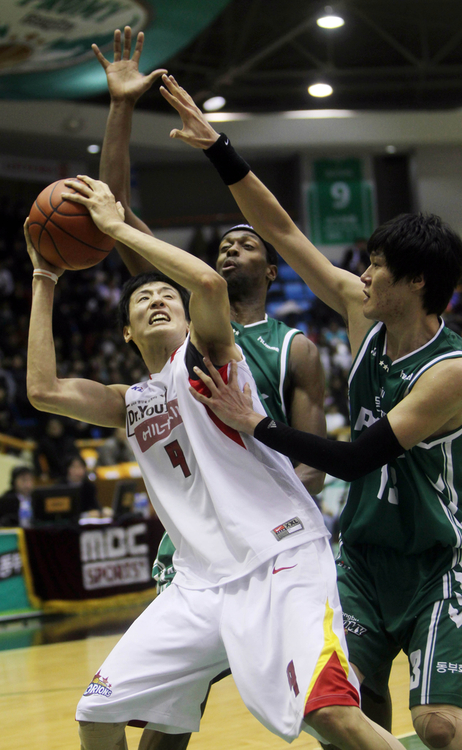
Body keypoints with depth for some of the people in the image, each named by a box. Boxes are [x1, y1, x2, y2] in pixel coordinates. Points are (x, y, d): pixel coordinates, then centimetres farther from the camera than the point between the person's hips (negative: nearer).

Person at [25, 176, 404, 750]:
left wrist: (117, 228, -8)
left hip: (281, 557, -6)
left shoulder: (205, 353, 4)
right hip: (202, 581, 7)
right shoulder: (132, 404, 20)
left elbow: (209, 281, -18)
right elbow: (43, 390, 9)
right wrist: (44, 277, 14)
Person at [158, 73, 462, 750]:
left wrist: (256, 426, -22)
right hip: (363, 550, 6)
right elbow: (283, 231, 0)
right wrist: (217, 148, -4)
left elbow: (355, 459, -26)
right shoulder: (363, 312, -3)